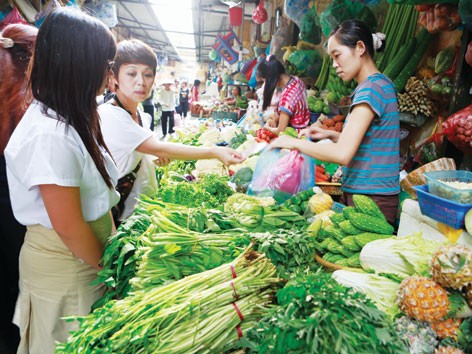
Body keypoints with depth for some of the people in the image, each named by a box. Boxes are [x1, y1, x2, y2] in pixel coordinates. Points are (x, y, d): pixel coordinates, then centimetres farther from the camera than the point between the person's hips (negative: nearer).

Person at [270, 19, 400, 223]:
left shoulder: (372, 87, -16)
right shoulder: (379, 84, 14)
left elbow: (343, 154, -25)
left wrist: (295, 143, -15)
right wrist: (331, 135, 8)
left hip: (370, 199, -9)